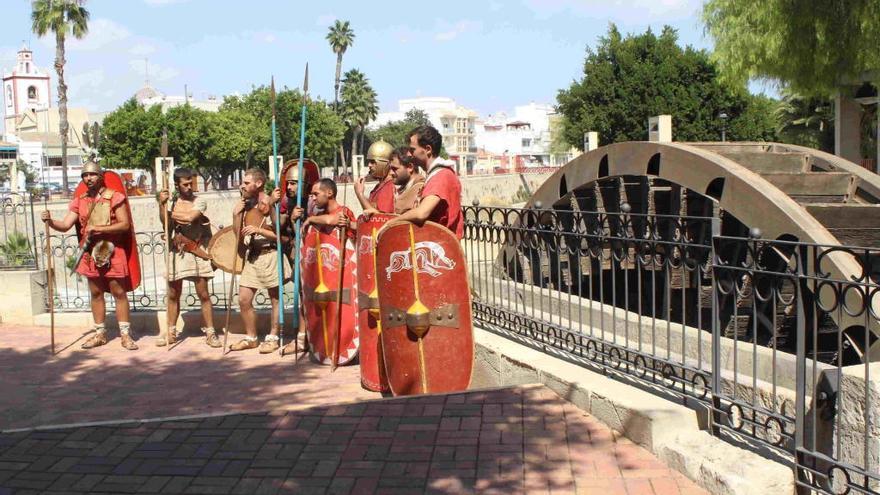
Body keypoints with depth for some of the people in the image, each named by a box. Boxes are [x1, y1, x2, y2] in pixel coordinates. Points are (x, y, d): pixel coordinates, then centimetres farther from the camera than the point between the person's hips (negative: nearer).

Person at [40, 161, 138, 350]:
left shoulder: (114, 197, -7)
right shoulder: (79, 201, 7)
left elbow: (125, 225, -14)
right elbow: (65, 225, 2)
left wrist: (99, 229, -20)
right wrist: (50, 221, -18)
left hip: (112, 251, -5)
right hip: (90, 252, 5)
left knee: (119, 292, -2)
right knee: (96, 293, 10)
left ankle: (125, 334, 2)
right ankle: (100, 333, 20)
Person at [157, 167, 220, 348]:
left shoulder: (199, 202, -1)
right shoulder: (172, 202, 8)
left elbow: (190, 217, -19)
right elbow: (164, 221, -6)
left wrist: (173, 214, -5)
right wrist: (162, 205, -19)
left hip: (196, 251, -3)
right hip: (177, 252, 3)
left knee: (203, 293, -2)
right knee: (173, 294, 10)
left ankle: (210, 332, 4)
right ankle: (171, 331, 21)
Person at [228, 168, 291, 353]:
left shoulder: (269, 204, -13)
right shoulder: (246, 204, 7)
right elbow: (240, 235, 10)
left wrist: (259, 230, -23)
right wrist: (236, 215, -1)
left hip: (270, 255, -7)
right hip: (252, 256, 8)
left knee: (275, 299, 5)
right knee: (244, 299, 8)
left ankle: (273, 338, 15)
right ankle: (251, 337, 21)